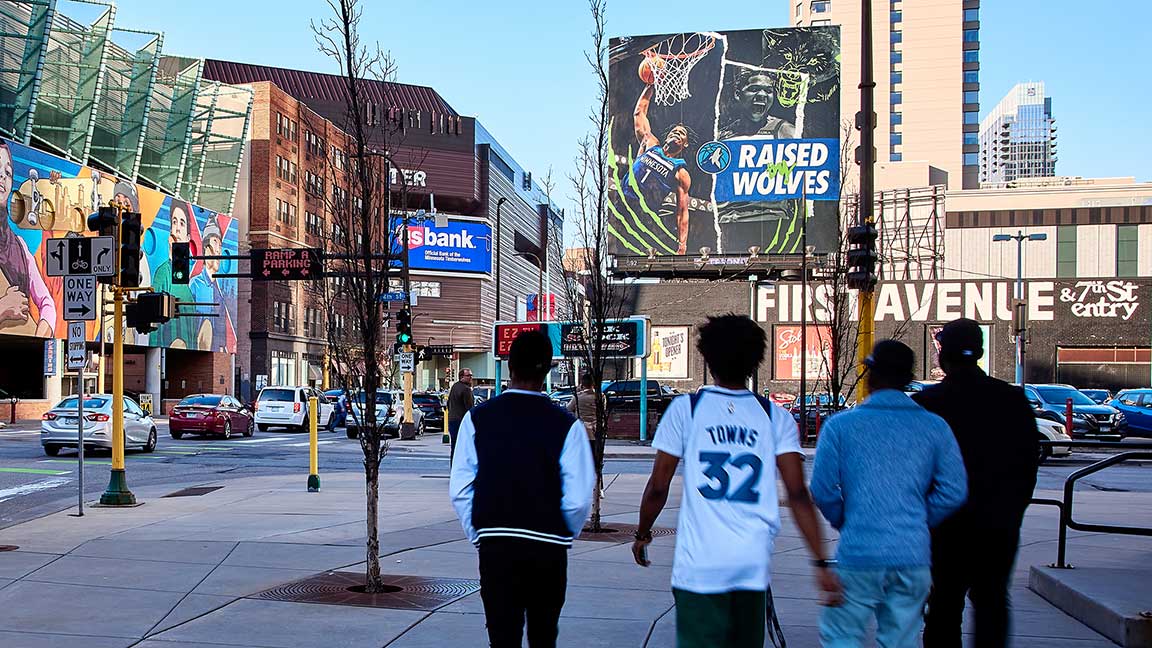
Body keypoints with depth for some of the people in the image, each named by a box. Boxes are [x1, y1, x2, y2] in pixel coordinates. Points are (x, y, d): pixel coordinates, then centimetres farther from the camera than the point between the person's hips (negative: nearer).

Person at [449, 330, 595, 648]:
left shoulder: (476, 419, -2)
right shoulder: (566, 425, -8)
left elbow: (460, 490, -2)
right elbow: (578, 499, -9)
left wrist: (478, 535, 11)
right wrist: (563, 536, 9)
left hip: (494, 546, 0)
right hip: (548, 548, 0)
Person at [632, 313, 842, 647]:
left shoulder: (686, 409, 0)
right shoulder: (775, 416, 5)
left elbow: (657, 488, 1)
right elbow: (798, 494, -4)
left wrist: (642, 535, 17)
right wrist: (821, 563, -3)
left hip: (699, 562, -3)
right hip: (755, 563, 3)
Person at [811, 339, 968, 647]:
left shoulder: (840, 425, -4)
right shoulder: (935, 427, 2)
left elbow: (822, 490, -6)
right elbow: (954, 492, 0)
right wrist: (918, 522, 13)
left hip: (859, 554, -3)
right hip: (914, 557, 3)